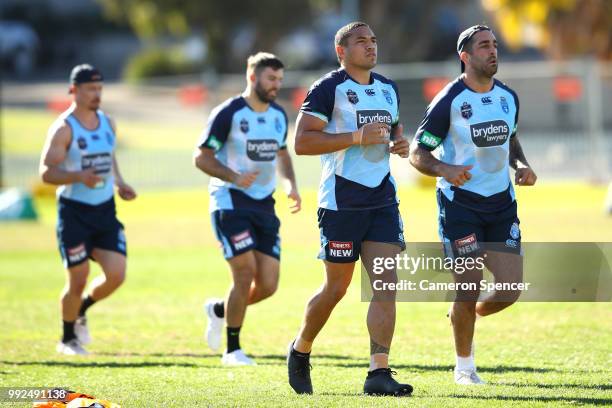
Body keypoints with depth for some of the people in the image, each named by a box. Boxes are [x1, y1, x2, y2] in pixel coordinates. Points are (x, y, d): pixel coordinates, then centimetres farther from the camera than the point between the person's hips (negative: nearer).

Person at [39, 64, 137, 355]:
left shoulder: (108, 124, 9)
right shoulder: (64, 129, -11)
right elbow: (47, 172, -16)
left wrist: (119, 184, 8)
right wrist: (79, 176, -32)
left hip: (105, 211, 5)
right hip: (74, 212, -5)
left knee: (116, 275, -6)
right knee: (77, 281, -2)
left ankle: (81, 310, 23)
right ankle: (68, 339, 18)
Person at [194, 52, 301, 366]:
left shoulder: (278, 115, 10)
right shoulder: (228, 113, -10)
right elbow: (201, 157, -10)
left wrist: (291, 184, 8)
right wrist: (234, 177, -25)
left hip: (264, 205, 6)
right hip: (231, 203, -6)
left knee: (268, 285, -1)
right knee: (246, 272, -14)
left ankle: (219, 310, 28)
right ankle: (232, 350, 1)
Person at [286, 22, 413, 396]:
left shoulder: (388, 89, 15)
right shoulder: (328, 89, -8)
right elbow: (302, 142, -16)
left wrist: (400, 142, 9)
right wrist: (358, 137, -21)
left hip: (383, 200, 6)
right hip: (342, 203, -6)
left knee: (386, 283, -7)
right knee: (337, 287, 3)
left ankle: (379, 372, -9)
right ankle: (300, 351, 28)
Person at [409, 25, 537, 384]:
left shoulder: (508, 97, 5)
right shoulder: (449, 101, -12)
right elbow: (418, 153, -7)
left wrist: (522, 165, 3)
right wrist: (445, 170, -27)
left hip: (502, 203, 5)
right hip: (460, 203, -5)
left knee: (511, 289, -4)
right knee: (469, 287, -7)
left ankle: (467, 316, 29)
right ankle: (465, 367, 13)